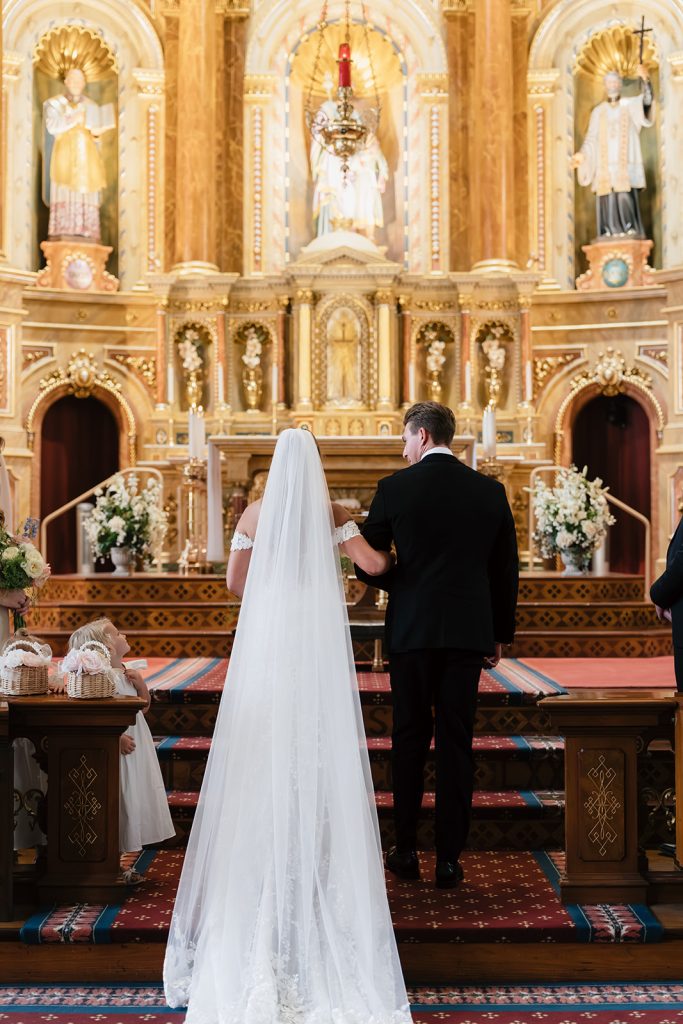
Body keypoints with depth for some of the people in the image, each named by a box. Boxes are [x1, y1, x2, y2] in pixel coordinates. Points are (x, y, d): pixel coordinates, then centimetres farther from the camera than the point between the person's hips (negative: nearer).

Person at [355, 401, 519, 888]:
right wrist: (502, 633, 15)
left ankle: (406, 851, 17)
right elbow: (507, 570, 6)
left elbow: (367, 564, 1)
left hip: (411, 630, -1)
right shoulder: (490, 491, 3)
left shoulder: (395, 487, -4)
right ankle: (449, 858, 8)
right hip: (469, 632, 1)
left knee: (410, 739, 11)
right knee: (457, 743, 6)